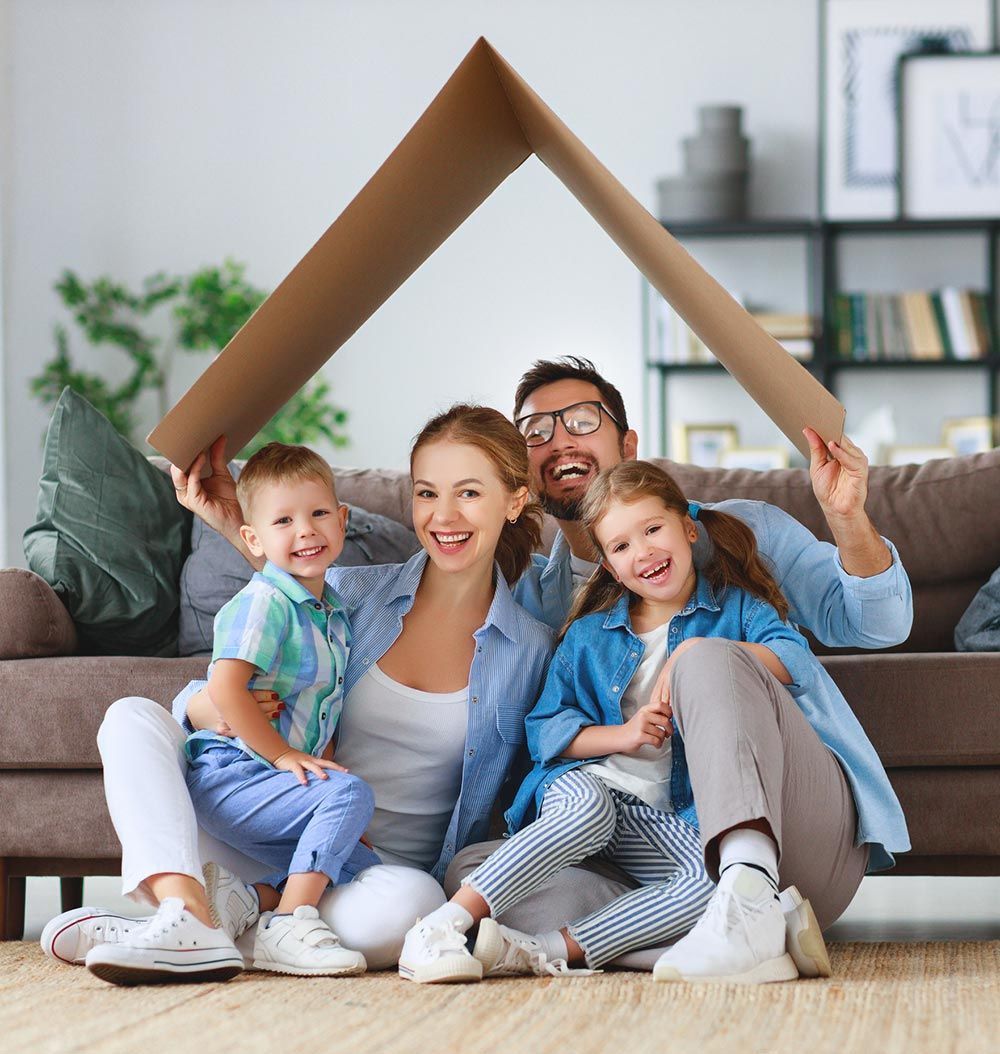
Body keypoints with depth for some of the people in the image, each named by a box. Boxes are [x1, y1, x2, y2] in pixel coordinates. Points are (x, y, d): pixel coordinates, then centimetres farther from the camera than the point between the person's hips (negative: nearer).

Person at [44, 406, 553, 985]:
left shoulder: (531, 650, 3)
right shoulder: (352, 592, 5)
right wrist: (203, 707, -16)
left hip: (383, 867, -2)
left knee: (409, 903, -40)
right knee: (133, 717, -16)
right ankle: (187, 907, -37)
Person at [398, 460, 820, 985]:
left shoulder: (735, 607, 11)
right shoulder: (588, 635, 15)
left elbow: (798, 663, -7)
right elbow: (544, 730, 8)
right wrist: (623, 734, -10)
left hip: (669, 817, 0)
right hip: (588, 780, 0)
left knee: (718, 881, -33)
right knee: (588, 807, -38)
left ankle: (545, 951, -39)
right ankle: (442, 924, -43)